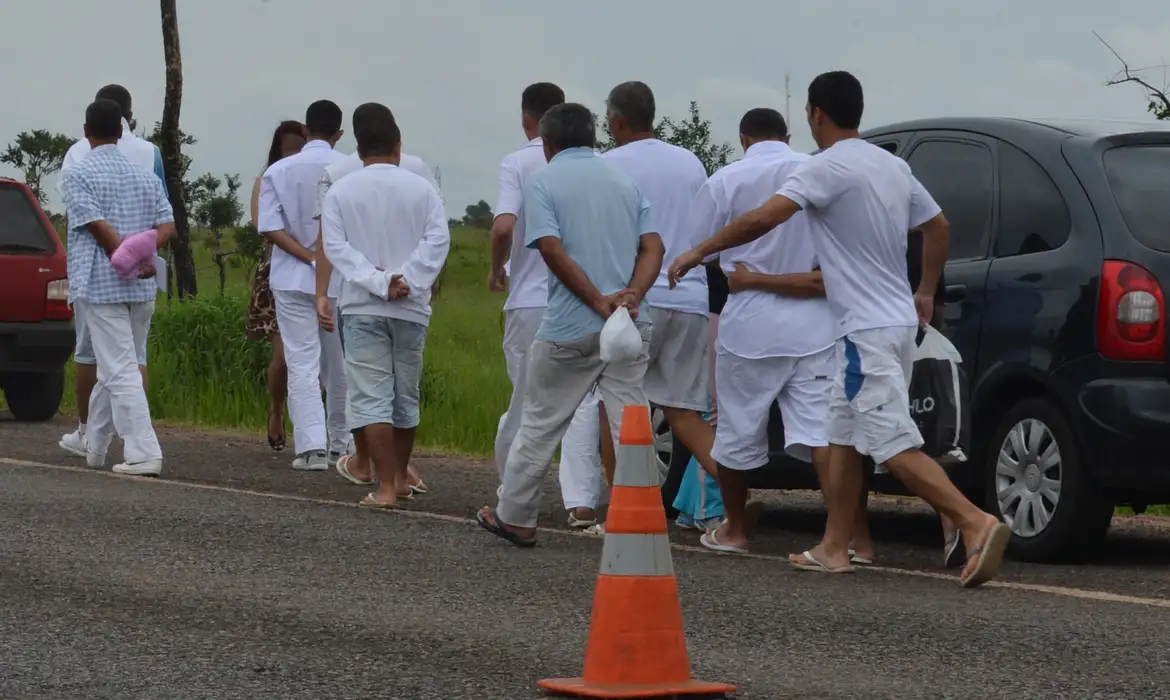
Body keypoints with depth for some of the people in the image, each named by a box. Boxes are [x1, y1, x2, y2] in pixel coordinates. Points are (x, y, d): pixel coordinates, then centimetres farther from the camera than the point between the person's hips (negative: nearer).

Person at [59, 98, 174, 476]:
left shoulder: (78, 175, -5)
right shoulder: (146, 176, 13)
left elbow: (98, 226, -15)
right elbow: (167, 225, 2)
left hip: (100, 285, -6)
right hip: (143, 289, 6)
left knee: (120, 372, -8)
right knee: (113, 369, 17)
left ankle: (144, 454, -15)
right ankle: (93, 448, 26)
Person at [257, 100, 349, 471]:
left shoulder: (279, 171, -1)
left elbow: (269, 226, -9)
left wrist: (309, 256, -10)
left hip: (293, 280, 0)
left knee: (302, 363, -2)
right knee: (339, 365, 13)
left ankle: (312, 447, -12)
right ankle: (340, 442, 22)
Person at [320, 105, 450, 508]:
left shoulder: (341, 192, 0)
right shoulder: (421, 189, 1)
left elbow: (335, 246, -9)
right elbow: (437, 240, -8)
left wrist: (377, 282, -14)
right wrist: (407, 281, -12)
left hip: (362, 307, -2)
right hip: (411, 307, 2)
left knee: (371, 396, -3)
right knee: (406, 395, 15)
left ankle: (385, 487, -11)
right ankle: (400, 478, 27)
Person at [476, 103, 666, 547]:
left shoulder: (543, 181, -1)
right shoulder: (624, 181, 14)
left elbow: (552, 249, -15)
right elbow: (653, 247, 2)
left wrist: (599, 301, -16)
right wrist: (631, 295, -11)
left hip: (571, 327, -4)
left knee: (539, 423, 10)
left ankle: (514, 518, 20)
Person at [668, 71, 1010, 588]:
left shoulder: (828, 168, -14)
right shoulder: (892, 166, 12)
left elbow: (763, 219, -22)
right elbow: (938, 227, 22)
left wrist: (698, 253, -12)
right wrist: (926, 293, 31)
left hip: (867, 331, -9)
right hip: (898, 319, 9)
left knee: (896, 446, -13)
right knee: (843, 435, 16)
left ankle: (976, 522, -24)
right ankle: (834, 549, 19)